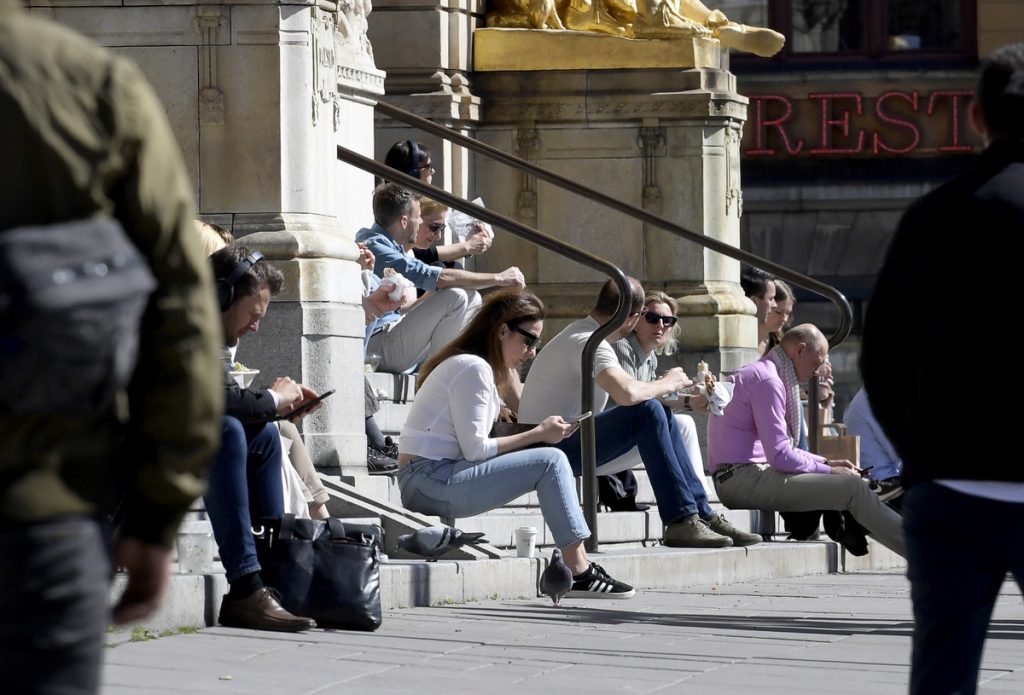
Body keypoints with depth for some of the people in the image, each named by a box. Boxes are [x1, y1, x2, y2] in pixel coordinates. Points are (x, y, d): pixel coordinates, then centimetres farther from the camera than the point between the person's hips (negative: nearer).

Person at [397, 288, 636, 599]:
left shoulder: (468, 364, 20)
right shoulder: (474, 368, -12)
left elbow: (471, 446, 12)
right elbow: (475, 450, -17)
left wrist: (539, 432, 3)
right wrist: (537, 434, -10)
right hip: (431, 482, -10)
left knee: (550, 461, 12)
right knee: (550, 462, -13)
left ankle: (581, 569, 4)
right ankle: (580, 574, -13)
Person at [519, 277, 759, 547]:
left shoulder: (583, 332, 15)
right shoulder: (588, 343, -18)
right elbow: (627, 393, -34)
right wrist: (667, 384, -16)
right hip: (551, 449, -11)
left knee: (663, 415, 5)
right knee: (648, 412, -24)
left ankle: (702, 514, 3)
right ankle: (680, 522, -25)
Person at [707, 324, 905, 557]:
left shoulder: (758, 373, 21)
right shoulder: (768, 381, -13)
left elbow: (780, 448, 25)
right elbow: (779, 455, -19)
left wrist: (826, 463, 16)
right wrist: (828, 471, -8)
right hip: (745, 480, -11)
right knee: (851, 486, -13)